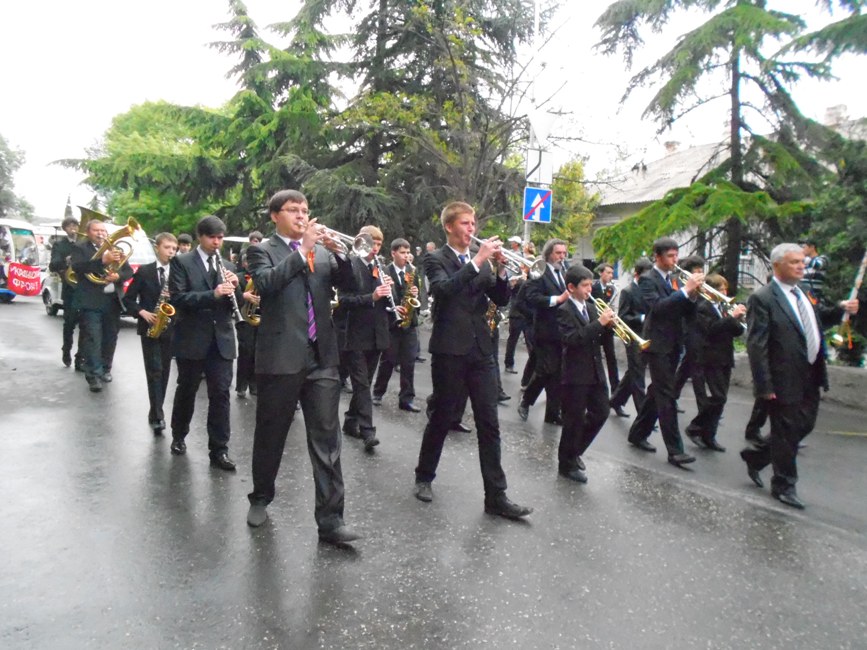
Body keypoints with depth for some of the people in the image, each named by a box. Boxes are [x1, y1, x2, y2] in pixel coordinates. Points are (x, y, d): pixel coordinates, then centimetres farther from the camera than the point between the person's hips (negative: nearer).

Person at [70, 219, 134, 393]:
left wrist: (118, 276, -12)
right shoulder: (80, 248, 2)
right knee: (92, 339, -8)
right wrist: (103, 260, -27)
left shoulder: (115, 249, 15)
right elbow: (77, 267, -17)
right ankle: (94, 375, -7)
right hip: (91, 302, -4)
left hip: (113, 301, 5)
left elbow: (129, 271, 11)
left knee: (110, 338, 11)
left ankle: (105, 369, 25)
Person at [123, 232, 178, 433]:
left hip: (170, 328, 2)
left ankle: (156, 412, 20)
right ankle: (157, 415, -9)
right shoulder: (144, 271, 0)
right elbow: (128, 299, 2)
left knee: (164, 371, 8)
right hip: (149, 327, -2)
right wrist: (142, 312, -13)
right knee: (154, 370, -8)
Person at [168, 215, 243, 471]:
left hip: (221, 339, 3)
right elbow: (177, 298, -15)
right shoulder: (181, 262, -2)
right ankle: (179, 436, 36)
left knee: (221, 394, 0)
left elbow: (235, 304, 11)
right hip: (192, 338, -3)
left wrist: (234, 287, -10)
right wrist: (213, 294, -26)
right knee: (186, 391, 13)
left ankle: (219, 450, 6)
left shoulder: (227, 266, 12)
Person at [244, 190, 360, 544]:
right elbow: (266, 282, -17)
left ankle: (330, 519, 4)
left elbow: (350, 285, 4)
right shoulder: (261, 251, 3)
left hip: (322, 356, 3)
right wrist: (303, 250, -18)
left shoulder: (322, 252, 15)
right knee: (271, 434, 11)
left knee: (327, 439, 0)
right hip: (281, 356, -3)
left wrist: (338, 252, -11)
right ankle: (260, 498, 34)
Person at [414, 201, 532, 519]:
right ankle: (424, 477, 28)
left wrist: (501, 269, -8)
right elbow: (443, 289, -23)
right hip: (450, 349, -5)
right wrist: (477, 261, -24)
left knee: (489, 424, 2)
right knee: (441, 418, 7)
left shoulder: (481, 262, 14)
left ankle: (496, 496, 7)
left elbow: (500, 299, 8)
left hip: (480, 349, 5)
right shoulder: (436, 259, -2)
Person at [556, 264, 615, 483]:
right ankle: (567, 465, 18)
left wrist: (608, 325, -5)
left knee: (601, 413, 12)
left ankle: (575, 450, 32)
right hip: (576, 374, -7)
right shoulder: (564, 311, -12)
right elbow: (571, 339, -26)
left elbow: (597, 338, 15)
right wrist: (599, 322, -26)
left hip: (595, 370, 8)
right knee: (574, 421, 2)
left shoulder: (591, 307, 12)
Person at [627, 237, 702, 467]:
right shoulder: (648, 279, -8)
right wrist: (685, 290, -26)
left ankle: (638, 433, 28)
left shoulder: (674, 279, 15)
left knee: (657, 392, 14)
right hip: (658, 344, -8)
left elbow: (684, 311, 10)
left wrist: (693, 295, -9)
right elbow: (656, 307, -24)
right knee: (666, 396, -8)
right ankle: (674, 450, -6)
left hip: (672, 344, 8)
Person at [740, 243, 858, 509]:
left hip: (810, 377, 8)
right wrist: (764, 386, -21)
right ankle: (783, 486, 24)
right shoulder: (762, 299, -16)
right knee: (786, 432, 6)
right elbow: (756, 345, -19)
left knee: (804, 426, 18)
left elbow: (816, 317, 27)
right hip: (785, 380, -8)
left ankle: (756, 456, 36)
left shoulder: (802, 293, 9)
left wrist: (840, 309, 5)